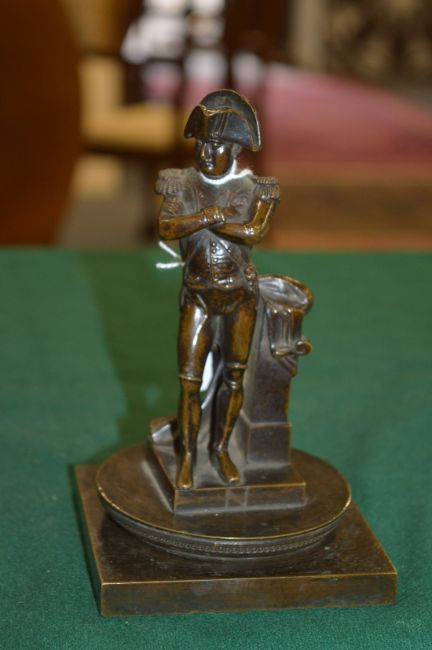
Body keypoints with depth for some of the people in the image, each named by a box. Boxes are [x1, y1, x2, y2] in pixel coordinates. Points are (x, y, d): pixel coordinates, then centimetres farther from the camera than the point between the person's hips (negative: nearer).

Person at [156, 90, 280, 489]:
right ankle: (187, 457, 17)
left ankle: (221, 450, 28)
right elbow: (166, 228, -20)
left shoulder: (257, 188, -7)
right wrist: (214, 215, -31)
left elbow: (256, 232, -24)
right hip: (198, 295, 0)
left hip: (240, 295, 0)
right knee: (190, 381, 1)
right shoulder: (181, 184, -5)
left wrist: (197, 222, -23)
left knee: (234, 376, 10)